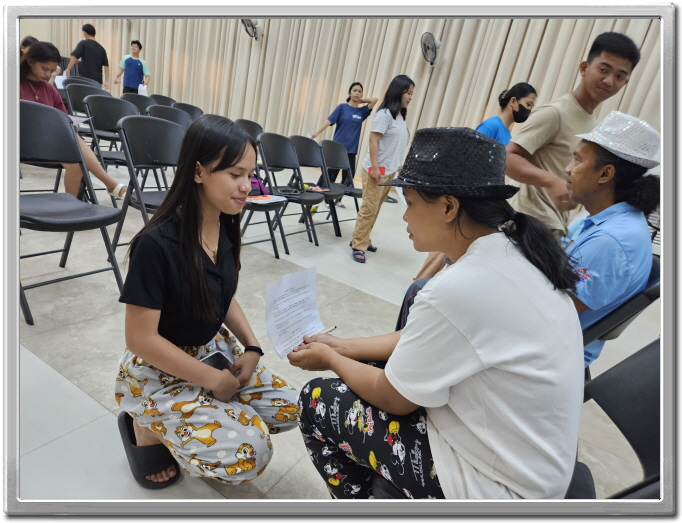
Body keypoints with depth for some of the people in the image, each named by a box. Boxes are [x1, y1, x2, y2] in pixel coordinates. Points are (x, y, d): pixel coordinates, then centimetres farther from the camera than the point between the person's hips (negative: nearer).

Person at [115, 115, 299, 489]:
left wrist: (252, 347, -7)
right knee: (249, 457, -14)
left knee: (286, 409, 4)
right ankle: (148, 427, 9)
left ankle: (189, 414, 18)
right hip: (160, 370, -7)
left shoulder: (226, 227, -7)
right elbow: (141, 339, -23)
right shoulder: (156, 243, -29)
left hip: (214, 348, 7)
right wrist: (215, 380, -17)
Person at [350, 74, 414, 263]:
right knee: (369, 208, -6)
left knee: (375, 209, 11)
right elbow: (373, 141, -16)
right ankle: (358, 246, 1)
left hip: (390, 170, 8)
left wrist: (398, 165, 18)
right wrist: (375, 167, -20)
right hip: (377, 170, -8)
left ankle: (363, 240, 21)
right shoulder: (384, 114, -12)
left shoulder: (400, 116, 12)